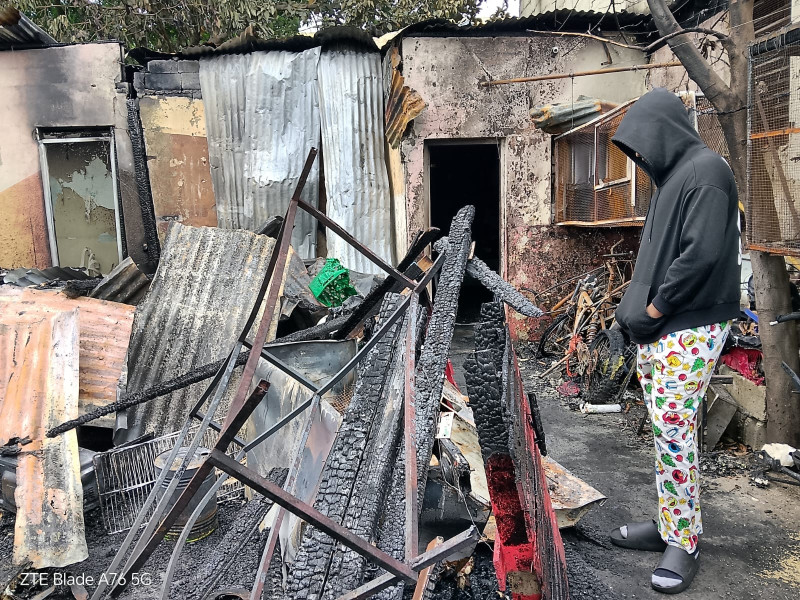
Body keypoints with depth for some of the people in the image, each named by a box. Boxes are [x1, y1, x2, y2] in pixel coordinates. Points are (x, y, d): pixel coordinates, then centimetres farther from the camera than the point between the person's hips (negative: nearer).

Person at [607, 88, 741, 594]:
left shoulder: (706, 170, -10)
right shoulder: (673, 176, 17)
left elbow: (703, 253, -21)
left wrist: (654, 307, -13)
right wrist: (640, 310, 8)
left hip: (690, 329, -9)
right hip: (660, 327, 9)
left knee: (673, 428, -8)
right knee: (665, 427, 11)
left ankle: (685, 543, 5)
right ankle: (669, 524, 22)